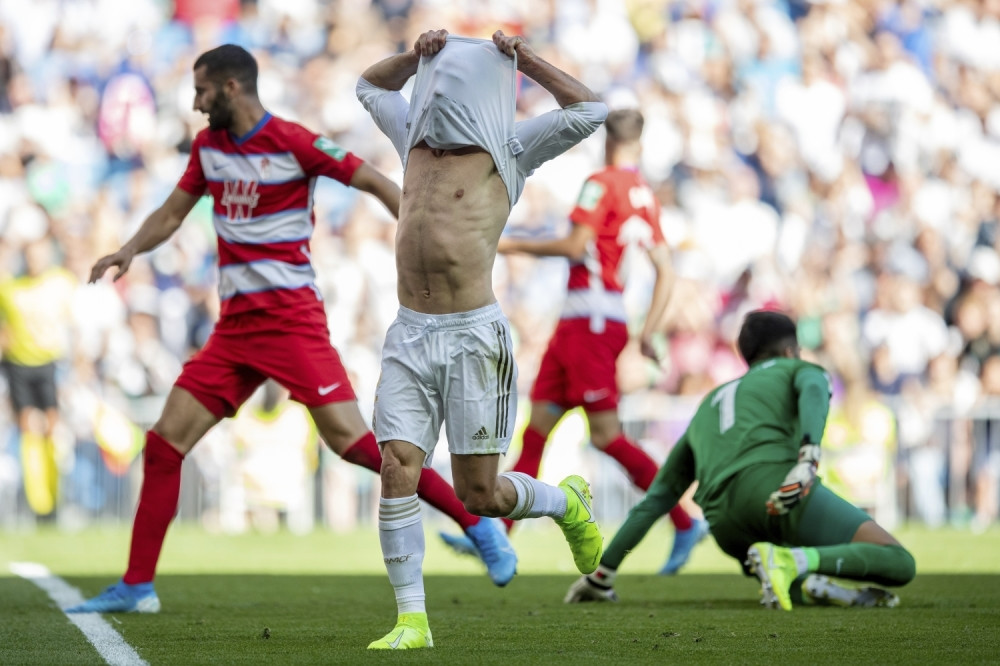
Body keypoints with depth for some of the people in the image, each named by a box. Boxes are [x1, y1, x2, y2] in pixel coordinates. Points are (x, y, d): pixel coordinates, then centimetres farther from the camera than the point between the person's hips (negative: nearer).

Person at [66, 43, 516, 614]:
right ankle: (137, 587, 8)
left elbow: (375, 182, -9)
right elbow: (173, 212, 22)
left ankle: (477, 524, -9)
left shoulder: (294, 143, -11)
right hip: (235, 325, 7)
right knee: (165, 442, 1)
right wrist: (131, 249, 3)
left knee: (350, 438, -17)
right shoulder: (208, 146, 11)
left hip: (291, 316, -7)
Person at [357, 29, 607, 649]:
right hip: (409, 336, 5)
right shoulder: (417, 140, 16)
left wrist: (524, 60, -3)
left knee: (479, 494, -1)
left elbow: (589, 111, -6)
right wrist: (416, 55, 15)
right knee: (398, 470, -10)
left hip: (474, 336, -5)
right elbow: (370, 85, 33)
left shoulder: (505, 152, 1)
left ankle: (567, 502, 30)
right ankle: (411, 619, -6)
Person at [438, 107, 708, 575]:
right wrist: (648, 331, 16)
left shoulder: (602, 183, -8)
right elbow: (665, 271, 13)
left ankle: (685, 523, -7)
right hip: (577, 320, 9)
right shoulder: (646, 196, 15)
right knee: (537, 427, 6)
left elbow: (575, 247, -16)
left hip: (592, 321, -9)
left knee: (606, 435, -10)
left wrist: (516, 245, -3)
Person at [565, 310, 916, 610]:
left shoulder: (709, 405, 40)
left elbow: (657, 498, 38)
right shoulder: (801, 370, 27)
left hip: (726, 525, 5)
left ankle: (807, 586, -9)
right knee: (899, 564, -5)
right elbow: (814, 392, -1)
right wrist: (809, 456, -19)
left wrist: (602, 574, 40)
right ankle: (792, 561, -27)